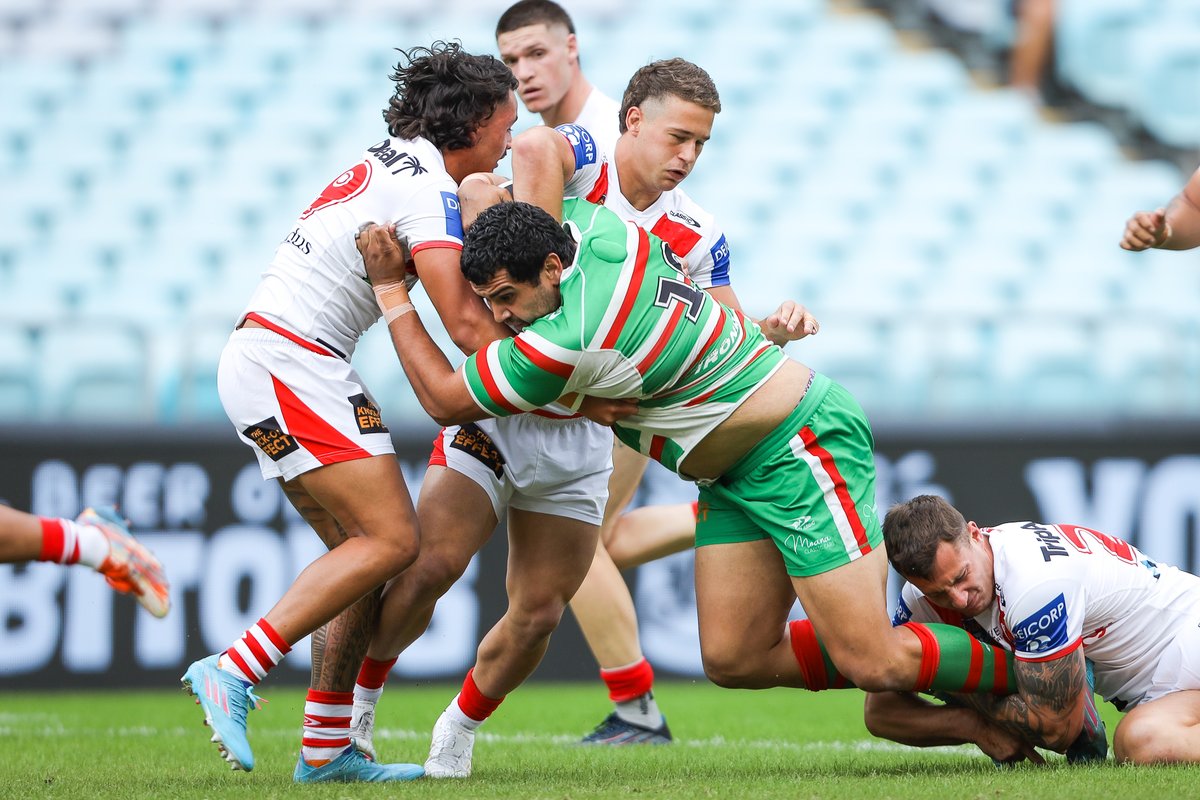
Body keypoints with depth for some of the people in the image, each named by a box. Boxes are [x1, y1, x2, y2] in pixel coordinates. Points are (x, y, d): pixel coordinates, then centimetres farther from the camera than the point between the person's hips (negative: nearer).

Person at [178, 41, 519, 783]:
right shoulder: (427, 189, -13)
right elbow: (466, 325, -20)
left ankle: (327, 749, 6)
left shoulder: (390, 163, 17)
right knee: (391, 540, -14)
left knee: (364, 550, 8)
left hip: (266, 359, 10)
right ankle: (232, 673, -18)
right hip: (288, 364, -10)